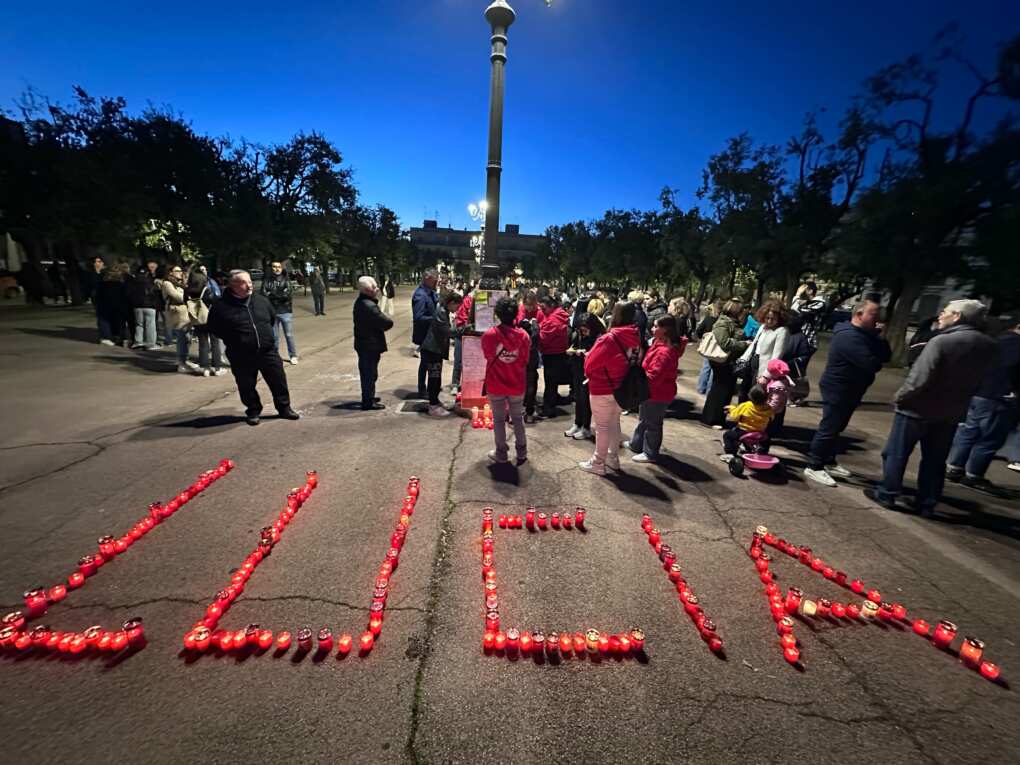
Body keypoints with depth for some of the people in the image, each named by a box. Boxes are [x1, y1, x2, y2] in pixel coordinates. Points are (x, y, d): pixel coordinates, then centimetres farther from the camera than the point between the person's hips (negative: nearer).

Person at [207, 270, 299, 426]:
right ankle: (253, 411, 27)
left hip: (268, 351, 2)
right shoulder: (221, 306, -7)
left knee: (279, 381, 6)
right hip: (241, 357, -2)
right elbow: (213, 328, 4)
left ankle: (284, 408, 21)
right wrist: (234, 340, 2)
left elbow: (273, 318, 20)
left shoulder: (262, 300, 3)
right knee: (247, 387, 8)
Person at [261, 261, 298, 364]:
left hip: (286, 311, -1)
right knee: (274, 336, 10)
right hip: (272, 312, 1)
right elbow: (264, 294, -8)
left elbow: (289, 294, -10)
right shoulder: (267, 280, 3)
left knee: (289, 335, 4)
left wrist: (272, 294, -9)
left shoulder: (286, 280, 3)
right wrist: (281, 294, -14)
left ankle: (293, 356, 15)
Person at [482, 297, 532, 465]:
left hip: (496, 386, -1)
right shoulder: (524, 336, -10)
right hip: (517, 386, 2)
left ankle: (501, 454, 22)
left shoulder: (489, 335, -15)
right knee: (518, 419, 17)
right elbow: (526, 360, 2)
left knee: (498, 420, 14)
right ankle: (521, 453, 24)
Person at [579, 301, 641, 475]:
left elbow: (591, 362, -15)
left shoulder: (609, 339, -25)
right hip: (622, 388, 7)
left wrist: (590, 375, 4)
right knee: (614, 422, 21)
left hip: (602, 389, -7)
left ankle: (598, 463, 19)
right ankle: (613, 458, 35)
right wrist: (621, 375, 9)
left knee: (602, 426, 6)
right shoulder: (635, 337, -4)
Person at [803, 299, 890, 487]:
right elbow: (871, 364, -26)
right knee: (828, 428, -6)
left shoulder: (865, 334, 13)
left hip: (849, 391, 10)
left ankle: (829, 462, 29)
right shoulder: (849, 336, -21)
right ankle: (814, 467, 0)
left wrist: (880, 337, -7)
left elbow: (886, 356, 10)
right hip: (838, 390, -10)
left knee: (836, 428, 17)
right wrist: (877, 362, -2)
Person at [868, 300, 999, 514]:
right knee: (935, 460, 16)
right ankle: (927, 503, 24)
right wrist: (955, 400, 17)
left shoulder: (942, 341, -22)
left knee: (896, 453, 8)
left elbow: (920, 379, -25)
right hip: (951, 413, 7)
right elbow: (975, 380, 12)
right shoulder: (990, 347, 3)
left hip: (918, 409, -7)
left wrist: (900, 397, -12)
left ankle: (886, 494, 17)